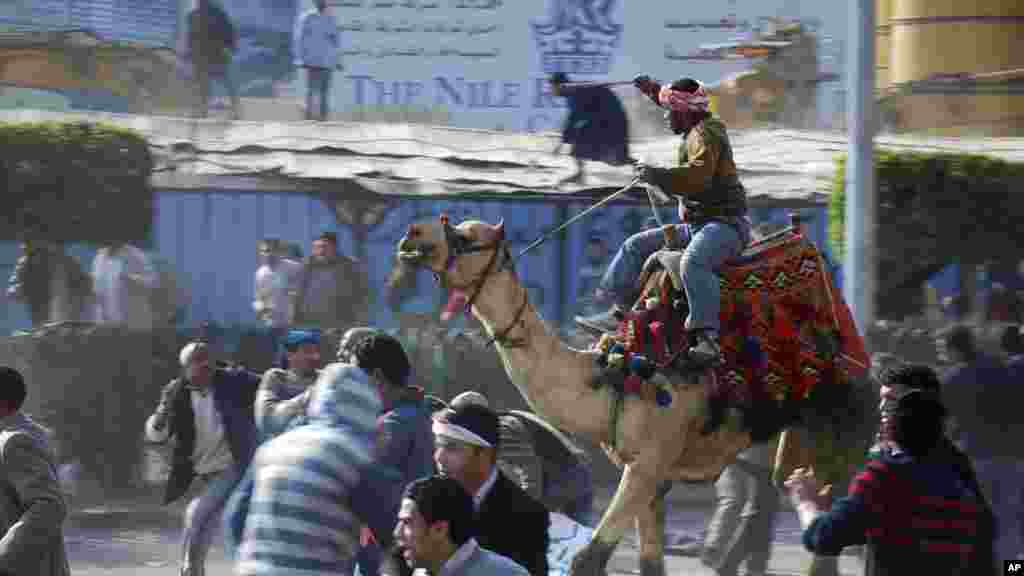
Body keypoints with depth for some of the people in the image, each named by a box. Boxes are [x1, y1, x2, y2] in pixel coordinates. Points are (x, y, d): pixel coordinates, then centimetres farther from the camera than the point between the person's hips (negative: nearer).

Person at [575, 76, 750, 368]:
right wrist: (655, 91, 33)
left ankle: (707, 337, -50)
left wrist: (656, 175, -29)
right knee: (636, 246, 14)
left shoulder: (705, 135, -15)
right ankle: (618, 311, 9)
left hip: (725, 223, -11)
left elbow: (697, 176, -33)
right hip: (696, 226, 11)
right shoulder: (699, 128, 15)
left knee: (694, 261, -41)